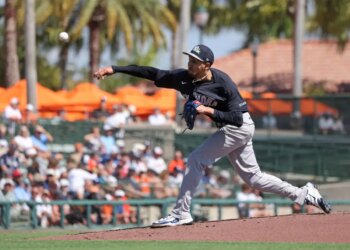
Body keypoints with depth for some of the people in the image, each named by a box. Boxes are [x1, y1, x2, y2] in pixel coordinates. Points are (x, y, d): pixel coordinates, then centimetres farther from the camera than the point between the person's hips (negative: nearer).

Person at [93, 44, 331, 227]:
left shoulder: (223, 83, -26)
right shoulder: (184, 77, -10)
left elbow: (237, 118, -26)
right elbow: (151, 73, -12)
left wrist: (209, 111, -36)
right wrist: (115, 69, -18)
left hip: (240, 127, -8)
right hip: (230, 128, 8)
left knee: (196, 159, -15)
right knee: (252, 177, 12)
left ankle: (181, 214, -11)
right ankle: (304, 194, 21)